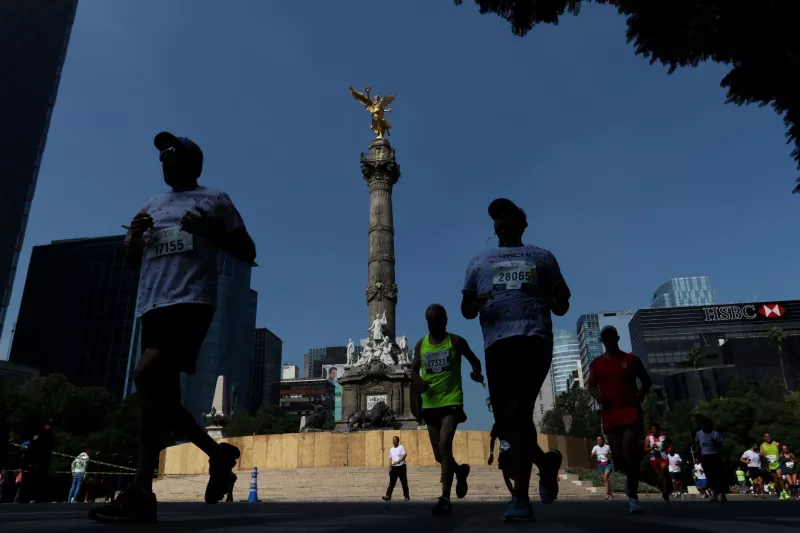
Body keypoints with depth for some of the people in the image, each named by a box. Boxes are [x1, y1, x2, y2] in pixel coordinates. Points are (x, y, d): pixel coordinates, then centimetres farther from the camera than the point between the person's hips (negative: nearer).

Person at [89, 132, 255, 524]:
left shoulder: (214, 201, 11)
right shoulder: (151, 207, 26)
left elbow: (247, 252, 7)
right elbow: (133, 263, 27)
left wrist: (209, 231, -8)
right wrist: (134, 237, 6)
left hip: (191, 301, -7)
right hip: (152, 305, 7)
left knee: (147, 375, -25)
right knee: (161, 395, 4)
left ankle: (140, 492, -21)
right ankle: (218, 452, 22)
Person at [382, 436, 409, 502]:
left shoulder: (401, 447, -5)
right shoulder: (391, 449, 13)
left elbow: (404, 455, -18)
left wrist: (398, 461, -30)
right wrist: (389, 468, 10)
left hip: (401, 467, -5)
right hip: (394, 467, 5)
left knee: (404, 483, 2)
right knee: (392, 482, -3)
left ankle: (406, 497, 11)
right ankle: (388, 496, -8)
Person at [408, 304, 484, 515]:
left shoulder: (456, 342, -3)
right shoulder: (421, 345, 6)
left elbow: (474, 361, 7)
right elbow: (414, 370, 15)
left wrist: (477, 373, -17)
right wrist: (417, 381, -8)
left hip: (452, 401, -4)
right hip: (430, 404, 5)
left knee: (445, 445, -21)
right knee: (439, 454, 11)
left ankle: (445, 499, -17)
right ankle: (460, 470, 43)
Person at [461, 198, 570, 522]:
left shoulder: (542, 258, 18)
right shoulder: (479, 262, 23)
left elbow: (561, 307, 17)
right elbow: (466, 310, 19)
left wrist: (558, 298, -8)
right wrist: (475, 304, -6)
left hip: (534, 339, -3)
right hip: (496, 344, 4)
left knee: (518, 411, -18)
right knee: (505, 419, 4)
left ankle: (520, 497, -11)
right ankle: (544, 461, 33)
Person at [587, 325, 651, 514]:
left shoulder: (631, 359, 8)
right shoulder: (596, 364, 11)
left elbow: (646, 381, 14)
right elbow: (591, 386, 9)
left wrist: (641, 394, -7)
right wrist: (597, 395, -13)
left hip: (630, 409, -2)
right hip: (609, 412, 2)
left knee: (628, 448, -18)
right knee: (617, 454, 2)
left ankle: (633, 496, -10)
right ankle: (631, 477, 37)